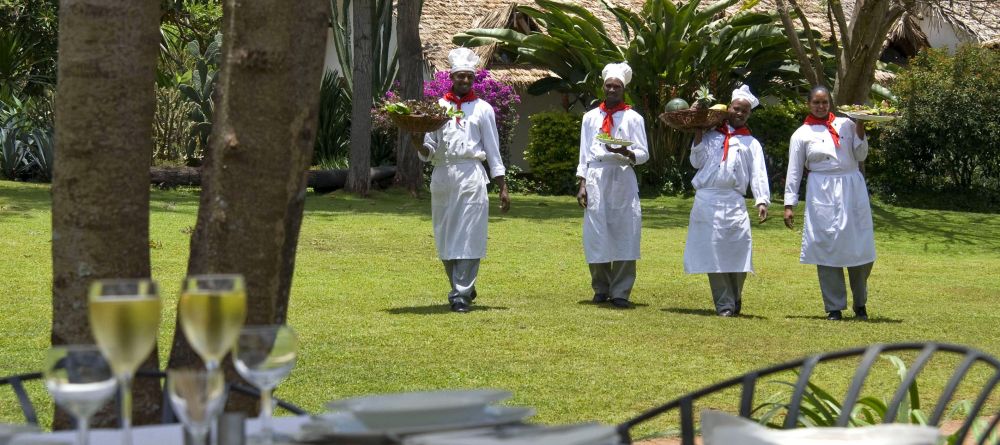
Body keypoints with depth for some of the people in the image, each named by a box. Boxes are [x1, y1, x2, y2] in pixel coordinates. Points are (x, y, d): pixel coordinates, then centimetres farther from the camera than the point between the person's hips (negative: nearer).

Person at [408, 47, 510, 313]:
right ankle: (463, 287, 23)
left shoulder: (482, 109, 9)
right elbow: (428, 152, 10)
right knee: (444, 238, 6)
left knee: (467, 236, -8)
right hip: (442, 176, 2)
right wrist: (418, 144, -13)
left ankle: (461, 294, -7)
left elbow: (493, 151, 9)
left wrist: (502, 188, 4)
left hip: (471, 176, -2)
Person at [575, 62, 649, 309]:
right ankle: (601, 288, 12)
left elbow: (643, 154, 3)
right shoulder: (591, 117, 13)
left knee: (624, 234, -4)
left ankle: (620, 291, 1)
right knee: (596, 235, 0)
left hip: (622, 179, -1)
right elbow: (584, 153, 12)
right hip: (595, 179, 1)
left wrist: (626, 152, -18)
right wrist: (582, 184, 2)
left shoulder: (633, 118, 7)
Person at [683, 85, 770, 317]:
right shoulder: (711, 135, 17)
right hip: (706, 200, 1)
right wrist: (698, 135, 6)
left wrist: (762, 201, -8)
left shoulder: (751, 143, 15)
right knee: (712, 254, -4)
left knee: (738, 251, -10)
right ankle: (724, 304, 2)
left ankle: (735, 298, 10)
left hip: (733, 203, 0)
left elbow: (758, 175, 6)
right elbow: (697, 161, 11)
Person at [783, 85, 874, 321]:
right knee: (827, 248, -2)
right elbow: (794, 171, 6)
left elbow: (861, 155, 8)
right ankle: (834, 307, 7)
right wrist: (789, 205, 1)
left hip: (852, 189, 2)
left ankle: (860, 304, 18)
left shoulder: (845, 124, 10)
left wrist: (860, 128, -3)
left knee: (860, 248, 2)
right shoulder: (802, 134, 6)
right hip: (822, 193, -2)